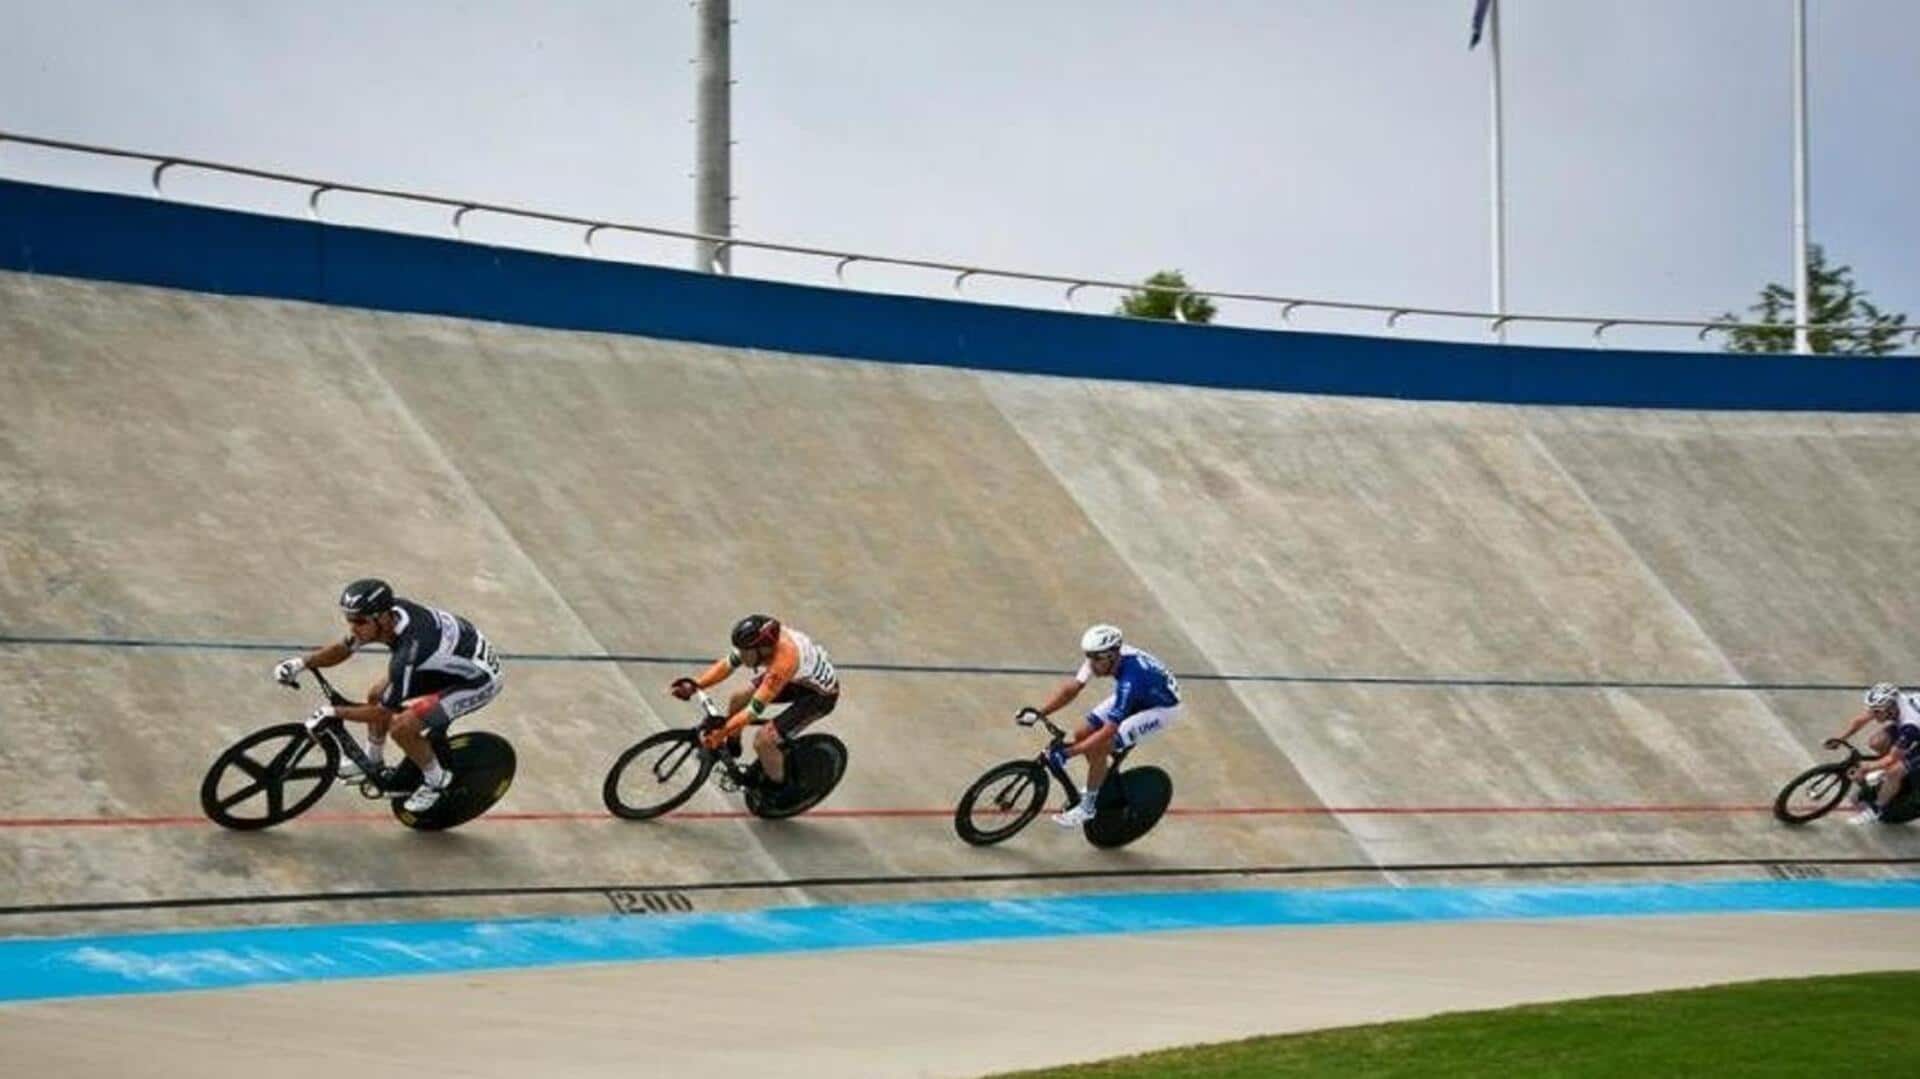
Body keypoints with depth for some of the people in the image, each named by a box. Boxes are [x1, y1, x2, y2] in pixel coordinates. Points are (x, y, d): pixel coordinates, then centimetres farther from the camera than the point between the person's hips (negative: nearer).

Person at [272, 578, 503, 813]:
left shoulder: (410, 650, -38)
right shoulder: (389, 612, -16)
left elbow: (383, 713, -25)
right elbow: (342, 648, 1)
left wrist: (332, 712, -19)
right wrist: (301, 663, -12)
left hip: (479, 679, -9)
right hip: (447, 663, 9)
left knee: (402, 727, -19)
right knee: (377, 695, 11)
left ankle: (437, 780, 6)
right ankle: (373, 764, 34)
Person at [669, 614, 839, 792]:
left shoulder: (783, 663, -41)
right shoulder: (765, 637, -21)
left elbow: (755, 709, -35)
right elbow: (727, 664, -12)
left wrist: (719, 733, -33)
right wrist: (693, 684, -22)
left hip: (820, 694, -8)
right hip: (799, 678, 8)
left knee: (763, 740, -13)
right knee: (738, 698, 6)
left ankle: (776, 787, 16)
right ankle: (731, 748, 34)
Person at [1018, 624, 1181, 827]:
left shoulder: (1129, 680, -41)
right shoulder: (1101, 656, -21)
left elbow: (1108, 732, -39)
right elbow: (1072, 687, -14)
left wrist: (1068, 752, -40)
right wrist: (1039, 712, -25)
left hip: (1162, 707, -8)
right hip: (1134, 698, 8)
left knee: (1097, 748, -20)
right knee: (1083, 734, -2)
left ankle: (1087, 806, 0)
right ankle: (1104, 782, 25)